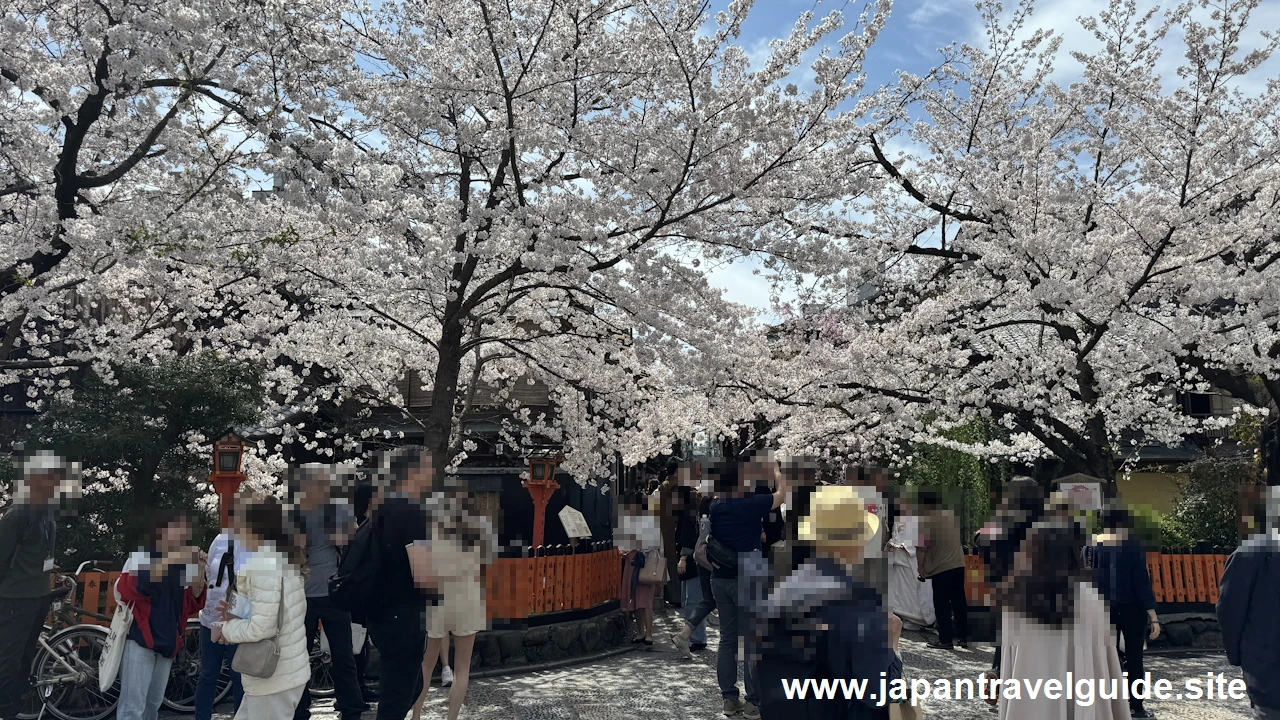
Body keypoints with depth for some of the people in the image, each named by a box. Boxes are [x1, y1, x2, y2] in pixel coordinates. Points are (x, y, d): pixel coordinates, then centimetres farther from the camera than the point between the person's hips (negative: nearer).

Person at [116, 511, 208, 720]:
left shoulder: (182, 564, 9)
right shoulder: (141, 557, -6)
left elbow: (191, 606, 8)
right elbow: (125, 592, -24)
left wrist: (199, 572, -8)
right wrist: (167, 562, -27)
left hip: (167, 642, 6)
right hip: (140, 639, -6)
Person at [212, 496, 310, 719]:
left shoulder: (264, 566, -19)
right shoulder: (284, 562, 9)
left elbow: (262, 628, -23)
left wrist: (226, 628, -7)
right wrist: (240, 618, 5)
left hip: (273, 677, -9)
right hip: (287, 670, 9)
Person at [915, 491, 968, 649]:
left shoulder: (925, 521, -15)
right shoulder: (951, 515, 6)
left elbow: (921, 548, -19)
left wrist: (921, 568, -9)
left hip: (941, 568, -6)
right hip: (958, 564, 6)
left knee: (942, 605, 3)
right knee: (959, 601, 14)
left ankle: (945, 640, 7)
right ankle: (963, 637, 20)